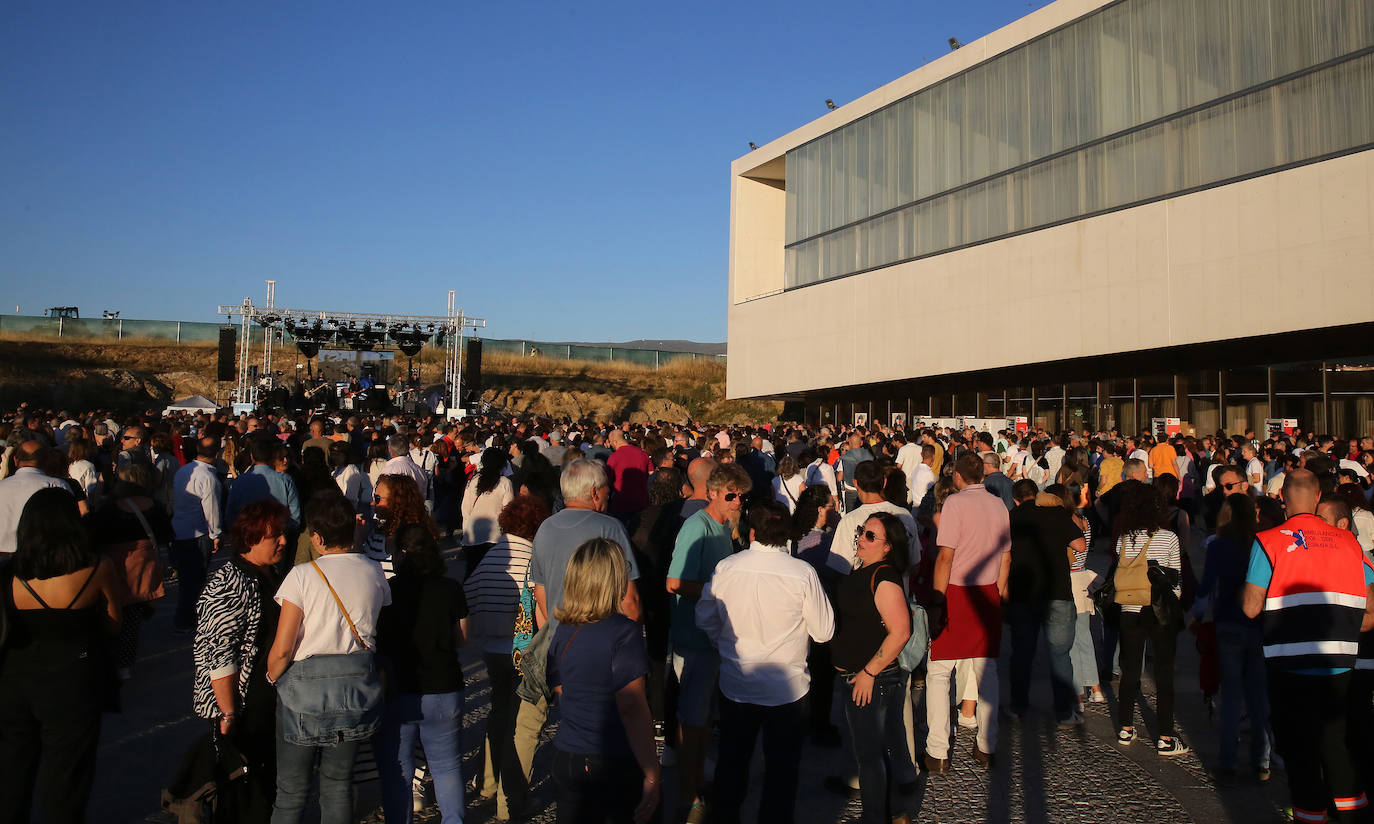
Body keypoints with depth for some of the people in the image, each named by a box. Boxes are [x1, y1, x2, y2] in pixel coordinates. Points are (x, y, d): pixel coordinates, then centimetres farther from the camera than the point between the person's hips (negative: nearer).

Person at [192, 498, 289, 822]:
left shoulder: (271, 575, 10)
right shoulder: (228, 584, -18)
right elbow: (218, 654, -22)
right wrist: (229, 714, -22)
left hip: (268, 707, 9)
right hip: (241, 709, -8)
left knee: (266, 786, 16)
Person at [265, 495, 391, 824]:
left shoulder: (303, 576, -13)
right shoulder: (374, 572, -1)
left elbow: (282, 649, -13)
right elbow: (384, 634, 3)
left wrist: (271, 680, 5)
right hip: (357, 684, 4)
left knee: (291, 791, 12)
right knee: (339, 785, 17)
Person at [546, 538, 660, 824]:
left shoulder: (563, 631, 2)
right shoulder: (623, 631, -18)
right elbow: (632, 709, -21)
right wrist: (652, 775, -16)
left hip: (566, 759, 6)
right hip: (617, 766, -6)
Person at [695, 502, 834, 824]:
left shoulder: (725, 568, -11)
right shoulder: (802, 573, -18)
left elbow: (704, 619, 1)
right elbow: (823, 632, -10)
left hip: (734, 686, 3)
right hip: (787, 687, -3)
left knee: (732, 762, 21)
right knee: (781, 769, 14)